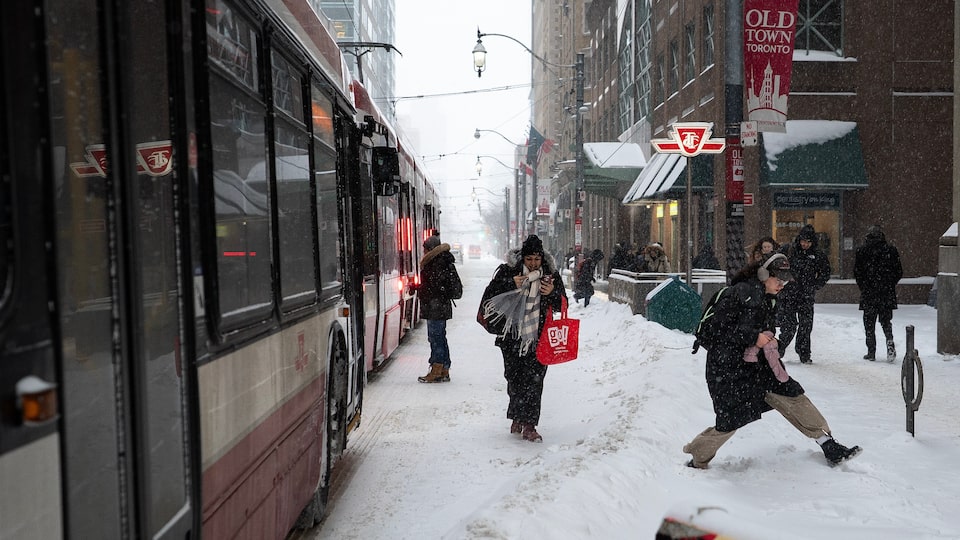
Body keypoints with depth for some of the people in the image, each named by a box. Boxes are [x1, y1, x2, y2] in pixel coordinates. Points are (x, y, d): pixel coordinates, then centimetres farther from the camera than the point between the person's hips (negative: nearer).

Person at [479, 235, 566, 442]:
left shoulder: (551, 274, 3)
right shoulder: (507, 272, -3)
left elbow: (562, 305, 10)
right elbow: (489, 297, -5)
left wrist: (552, 293, -12)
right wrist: (511, 285, -18)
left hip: (538, 337, 0)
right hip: (512, 336, 0)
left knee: (534, 380, -5)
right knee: (514, 378, 8)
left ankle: (528, 424, 1)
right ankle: (518, 418, 26)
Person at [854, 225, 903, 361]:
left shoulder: (862, 251, -3)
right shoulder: (891, 250, 2)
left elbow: (857, 272, -3)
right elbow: (899, 272, 4)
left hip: (869, 294, -2)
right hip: (887, 294, 2)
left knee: (869, 323, 6)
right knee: (886, 320, 13)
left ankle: (871, 352, 6)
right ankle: (890, 342, -11)